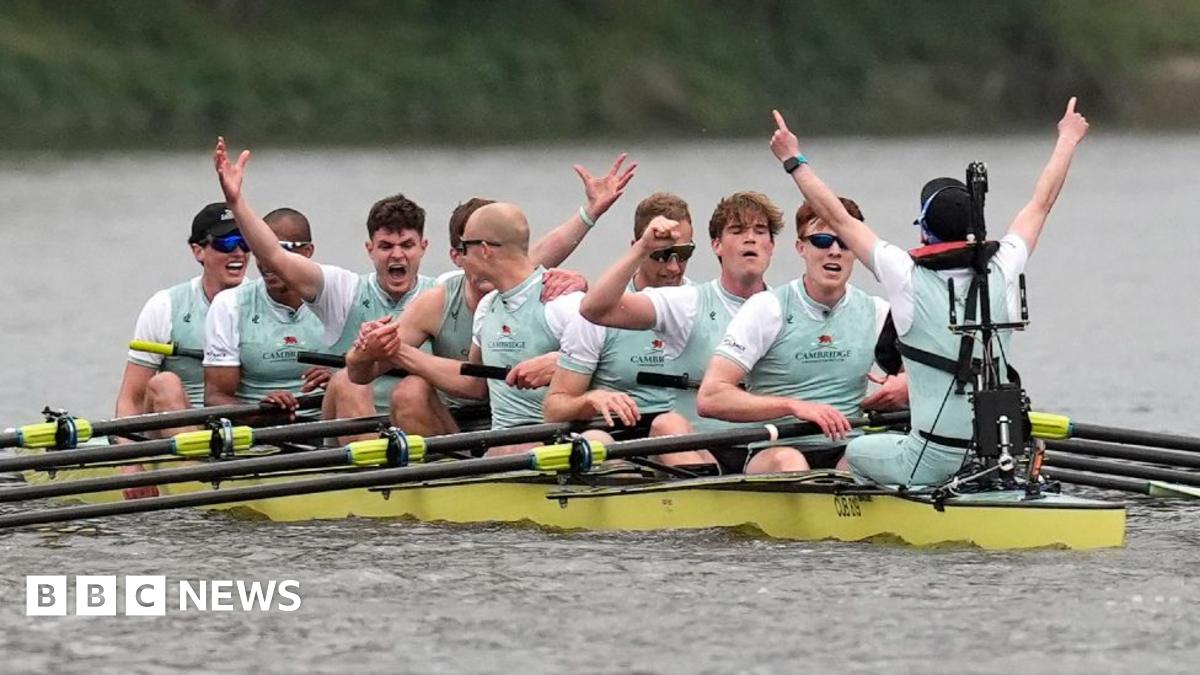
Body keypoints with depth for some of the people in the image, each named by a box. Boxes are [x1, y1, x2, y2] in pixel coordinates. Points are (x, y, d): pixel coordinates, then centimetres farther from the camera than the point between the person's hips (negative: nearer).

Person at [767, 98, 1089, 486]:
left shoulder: (909, 278, -7)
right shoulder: (1001, 274, 0)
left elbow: (838, 218, 3)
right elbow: (1041, 203, 17)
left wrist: (794, 160, 15)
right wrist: (1068, 140, 32)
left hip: (931, 463, -3)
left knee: (855, 452, 26)